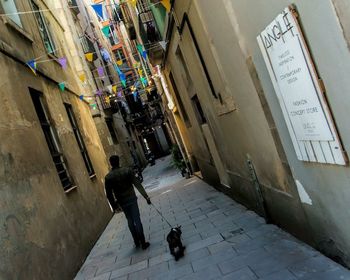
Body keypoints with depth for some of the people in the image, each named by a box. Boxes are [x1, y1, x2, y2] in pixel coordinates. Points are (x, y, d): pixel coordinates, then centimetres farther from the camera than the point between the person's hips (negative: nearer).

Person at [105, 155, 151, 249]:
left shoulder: (108, 177, -7)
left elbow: (109, 194, -5)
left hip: (122, 202, 2)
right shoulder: (127, 170, -10)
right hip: (131, 198, -2)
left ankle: (137, 242, 27)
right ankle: (143, 243, 9)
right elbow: (137, 184, -11)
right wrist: (146, 196, -8)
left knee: (130, 221, 18)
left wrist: (113, 205, 9)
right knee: (137, 220, 4)